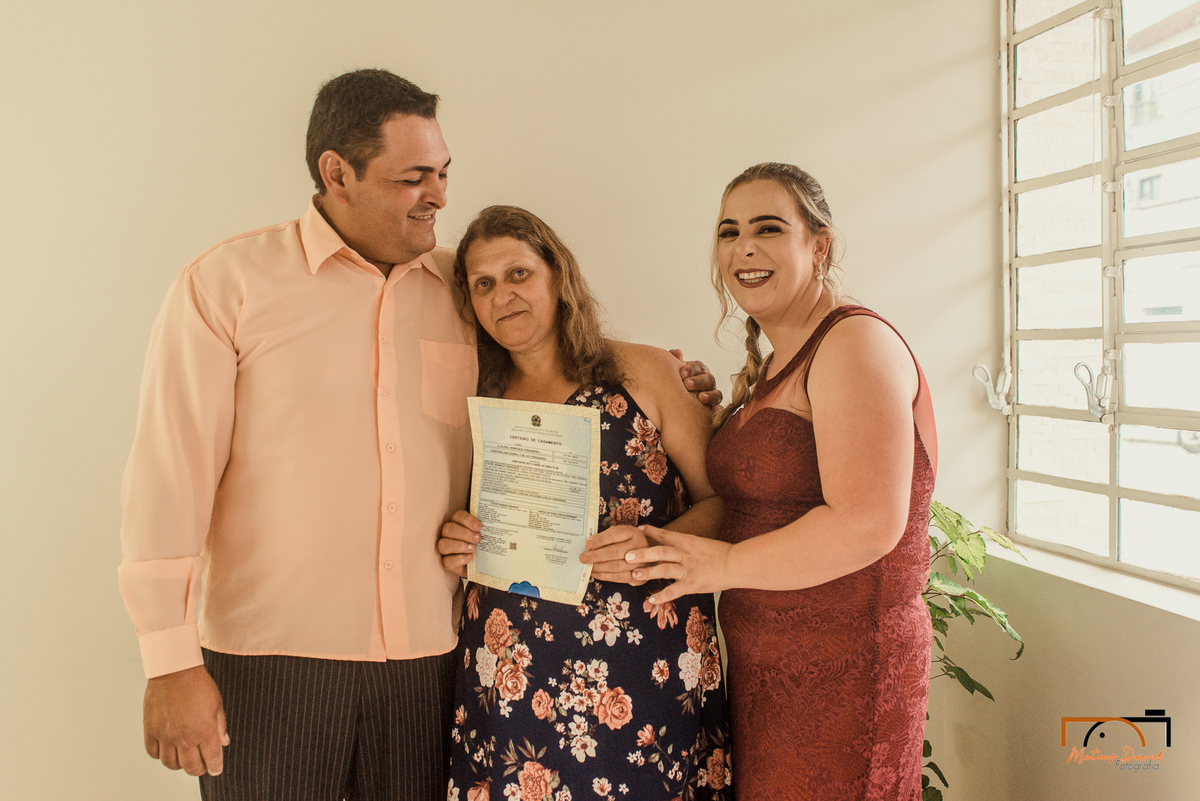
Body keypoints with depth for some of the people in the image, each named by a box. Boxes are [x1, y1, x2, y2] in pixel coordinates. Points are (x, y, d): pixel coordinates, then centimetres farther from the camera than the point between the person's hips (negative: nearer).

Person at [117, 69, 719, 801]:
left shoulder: (466, 288, 7)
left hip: (429, 658, 3)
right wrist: (172, 664, -8)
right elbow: (171, 474, -5)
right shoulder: (228, 281, -2)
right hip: (270, 658, -2)